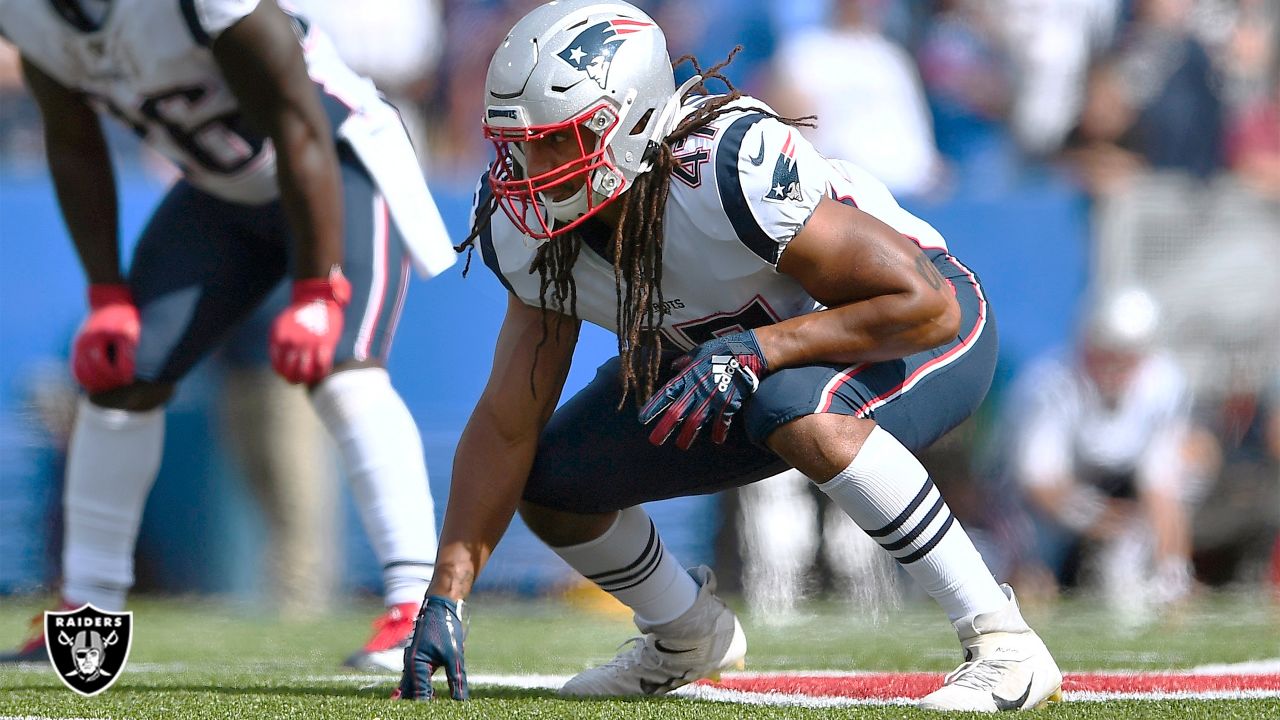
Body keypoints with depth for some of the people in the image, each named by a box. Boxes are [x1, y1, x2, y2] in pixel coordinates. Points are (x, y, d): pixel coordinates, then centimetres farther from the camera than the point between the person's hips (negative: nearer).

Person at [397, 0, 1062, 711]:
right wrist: (445, 597, -15)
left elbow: (927, 305, -35)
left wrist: (752, 349, -39)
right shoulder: (534, 231, -15)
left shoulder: (729, 166, -37)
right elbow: (508, 422, -9)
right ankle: (690, 638, 29)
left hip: (929, 334, -7)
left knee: (799, 412, -39)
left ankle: (1003, 645, -28)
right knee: (548, 480, -1)